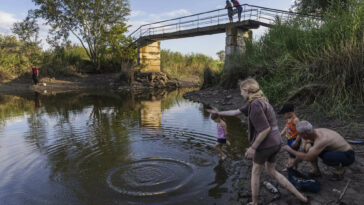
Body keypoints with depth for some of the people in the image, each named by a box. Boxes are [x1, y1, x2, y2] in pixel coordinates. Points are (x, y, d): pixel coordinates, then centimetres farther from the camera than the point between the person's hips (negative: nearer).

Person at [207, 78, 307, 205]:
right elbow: (237, 112, 19)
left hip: (265, 145, -9)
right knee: (271, 172, 24)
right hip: (275, 143, 9)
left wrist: (253, 148, -17)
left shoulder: (256, 104, -21)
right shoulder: (256, 102, 10)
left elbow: (266, 129, -24)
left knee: (255, 173, 13)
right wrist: (219, 113, 25)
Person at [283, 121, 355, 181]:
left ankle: (340, 169, -6)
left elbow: (307, 158, -34)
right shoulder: (315, 132, -8)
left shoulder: (321, 140, -36)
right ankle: (316, 170, 10)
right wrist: (292, 164, 8)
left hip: (348, 156, -8)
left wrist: (290, 150, -22)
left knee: (326, 158, -38)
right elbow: (304, 152, 5)